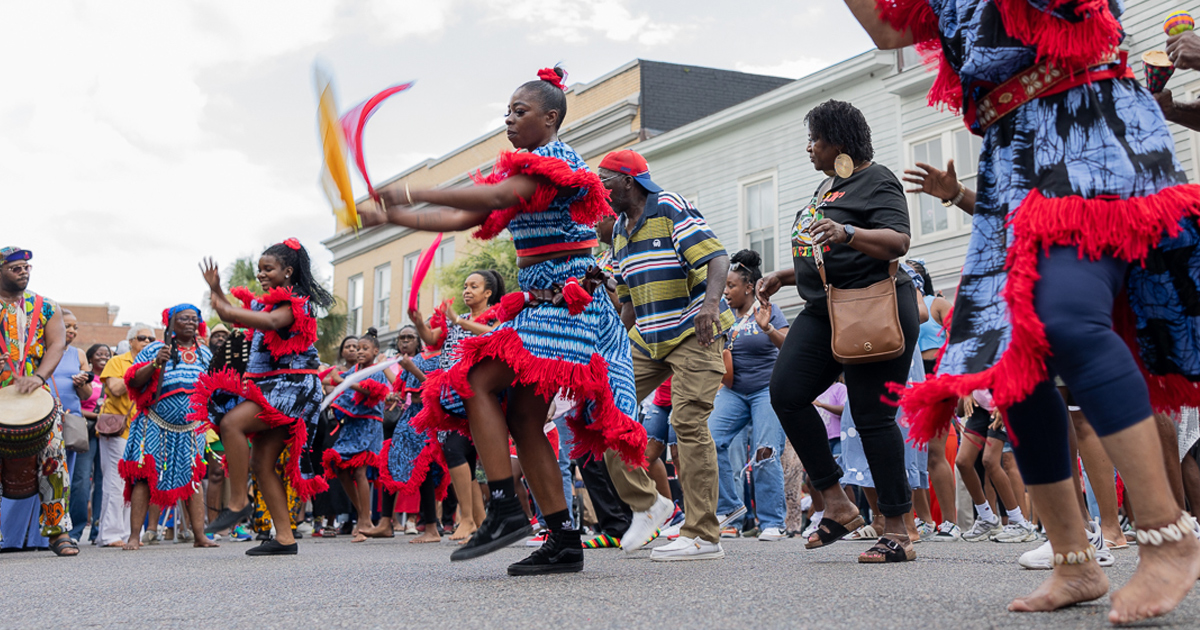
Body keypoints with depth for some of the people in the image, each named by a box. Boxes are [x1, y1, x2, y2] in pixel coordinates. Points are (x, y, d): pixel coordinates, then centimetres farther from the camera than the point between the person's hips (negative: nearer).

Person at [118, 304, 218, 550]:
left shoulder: (205, 354, 13)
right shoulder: (155, 350, 0)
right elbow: (134, 381, -7)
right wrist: (155, 363, -21)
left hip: (190, 428, 4)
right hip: (155, 426, -3)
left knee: (193, 479, 2)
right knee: (144, 477, -8)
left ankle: (199, 535, 2)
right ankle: (134, 536, -6)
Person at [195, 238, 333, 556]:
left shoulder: (295, 302, -7)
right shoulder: (266, 303, 21)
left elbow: (272, 322, -27)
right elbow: (233, 317, 27)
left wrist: (228, 311, -32)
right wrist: (216, 290, 12)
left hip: (290, 386, -10)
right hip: (268, 387, 10)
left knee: (231, 422, -29)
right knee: (262, 466, 4)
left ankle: (238, 502, -22)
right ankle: (285, 538, 5)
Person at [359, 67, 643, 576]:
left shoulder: (557, 160, -7)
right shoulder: (521, 170, 21)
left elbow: (496, 196, -24)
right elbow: (464, 218, 16)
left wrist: (415, 195, -24)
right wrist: (394, 216, 7)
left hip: (566, 301, -10)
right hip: (539, 303, 10)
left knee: (479, 381, -19)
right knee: (523, 418, 3)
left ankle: (505, 510, -21)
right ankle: (565, 541, 3)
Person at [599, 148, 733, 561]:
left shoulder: (671, 209, -9)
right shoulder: (619, 230, 16)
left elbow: (717, 257, -20)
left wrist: (711, 302, -38)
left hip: (693, 332, -8)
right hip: (647, 339, 8)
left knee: (689, 422, -15)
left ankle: (703, 537, -11)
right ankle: (646, 504, 7)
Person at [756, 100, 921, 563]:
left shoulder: (876, 181, -4)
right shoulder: (829, 186, 23)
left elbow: (898, 241, -18)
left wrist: (847, 233, -32)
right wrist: (783, 276, 24)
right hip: (825, 311, 9)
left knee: (872, 415, -8)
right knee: (786, 391, -9)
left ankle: (897, 532, 0)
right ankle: (836, 504, -2)